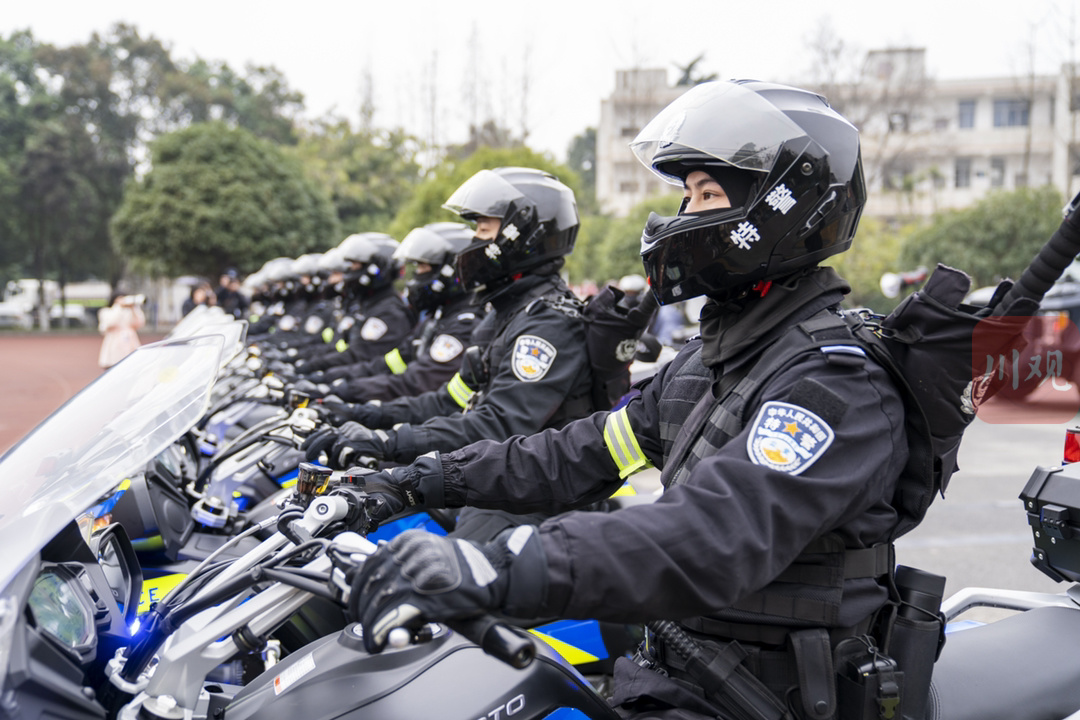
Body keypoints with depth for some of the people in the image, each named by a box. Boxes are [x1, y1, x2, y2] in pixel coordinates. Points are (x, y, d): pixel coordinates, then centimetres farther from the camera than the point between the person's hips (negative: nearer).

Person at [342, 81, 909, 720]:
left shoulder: (837, 381, -20)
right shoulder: (709, 355, 13)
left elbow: (715, 540, -35)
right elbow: (587, 452, 16)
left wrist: (496, 571, -46)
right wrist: (431, 480, 11)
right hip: (676, 664, 9)